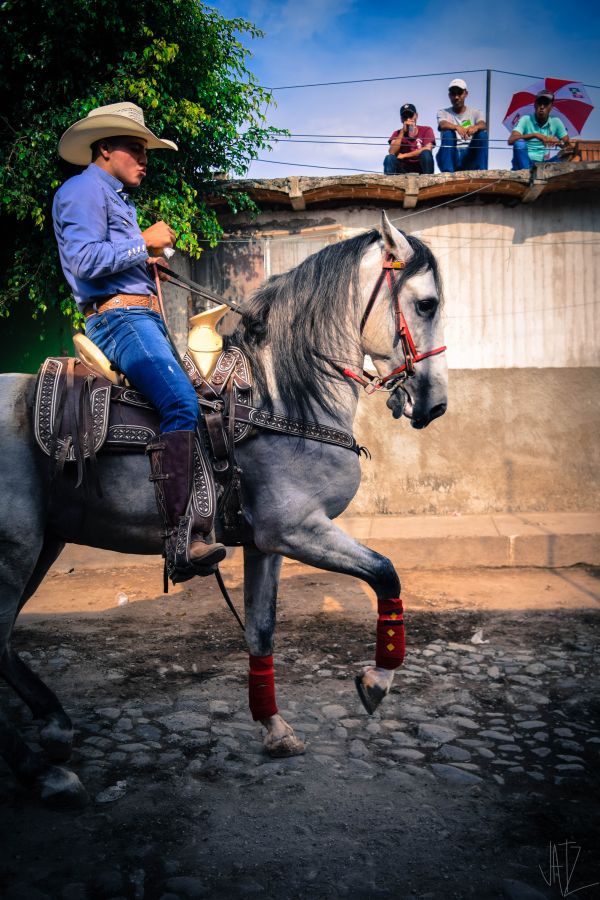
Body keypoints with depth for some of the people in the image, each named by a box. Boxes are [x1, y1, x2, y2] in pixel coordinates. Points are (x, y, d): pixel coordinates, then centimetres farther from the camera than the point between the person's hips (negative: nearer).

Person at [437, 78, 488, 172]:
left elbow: (484, 125, -10)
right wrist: (457, 127, -37)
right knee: (448, 133, -26)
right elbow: (442, 125, -14)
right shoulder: (443, 113, 10)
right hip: (451, 158, -1)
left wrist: (476, 127, -35)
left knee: (482, 133, -21)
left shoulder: (475, 112, 13)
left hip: (470, 158, 1)